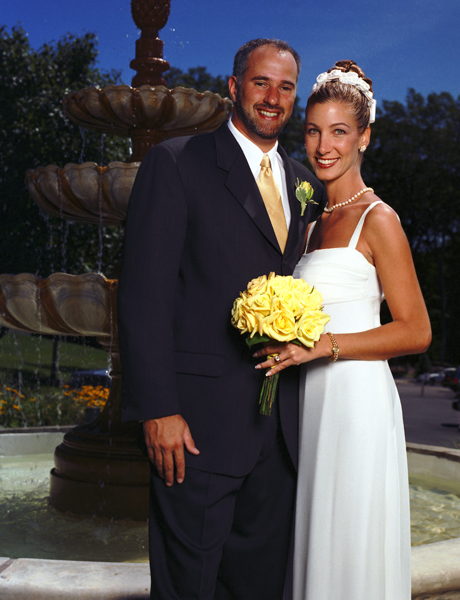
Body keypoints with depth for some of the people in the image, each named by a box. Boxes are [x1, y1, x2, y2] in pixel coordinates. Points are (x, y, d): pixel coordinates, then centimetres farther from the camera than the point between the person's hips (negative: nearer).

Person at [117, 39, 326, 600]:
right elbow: (144, 294, -11)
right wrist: (158, 410, -16)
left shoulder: (302, 180, 14)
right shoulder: (175, 163, -4)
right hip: (200, 420, -5)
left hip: (280, 423, 6)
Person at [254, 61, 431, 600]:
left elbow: (416, 331, -10)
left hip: (356, 400, -7)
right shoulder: (314, 222, 15)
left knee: (353, 556, 1)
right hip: (311, 402, 7)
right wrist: (286, 341, 6)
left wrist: (323, 345, -17)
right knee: (316, 546, 13)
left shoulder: (377, 220, -7)